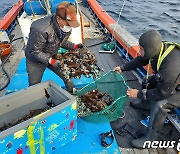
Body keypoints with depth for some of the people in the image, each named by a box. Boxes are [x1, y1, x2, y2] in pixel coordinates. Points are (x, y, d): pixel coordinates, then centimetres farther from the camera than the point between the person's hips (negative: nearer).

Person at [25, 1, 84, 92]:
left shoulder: (67, 27, -16)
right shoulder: (41, 30, -38)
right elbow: (35, 52, -27)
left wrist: (74, 46, -13)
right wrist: (51, 61, -38)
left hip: (53, 56, 5)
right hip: (36, 60, -5)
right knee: (34, 86, 5)